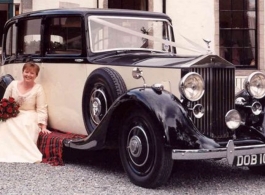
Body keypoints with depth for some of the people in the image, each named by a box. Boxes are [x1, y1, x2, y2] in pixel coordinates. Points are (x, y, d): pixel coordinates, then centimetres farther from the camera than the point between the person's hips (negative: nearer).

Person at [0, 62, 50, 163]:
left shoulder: (38, 88, -5)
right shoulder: (13, 84, 4)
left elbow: (41, 109, -7)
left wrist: (43, 126, -15)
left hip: (29, 117, -3)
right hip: (12, 117, 3)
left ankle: (25, 154, -23)